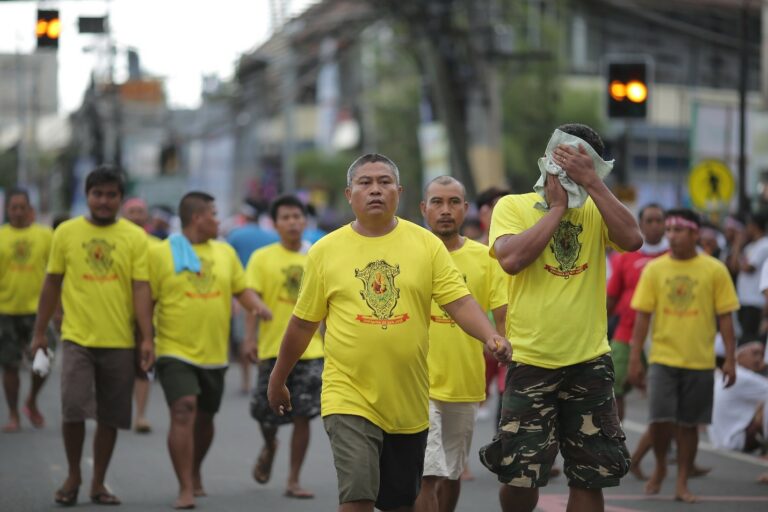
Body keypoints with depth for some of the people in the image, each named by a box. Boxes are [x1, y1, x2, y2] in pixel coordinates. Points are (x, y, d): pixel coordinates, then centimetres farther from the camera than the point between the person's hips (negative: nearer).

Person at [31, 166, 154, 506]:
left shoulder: (135, 237, 0)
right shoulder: (66, 233, 3)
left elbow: (141, 290, -3)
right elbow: (52, 285, 9)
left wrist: (147, 339, -10)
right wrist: (39, 332, 9)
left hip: (120, 342, 1)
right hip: (77, 338, -1)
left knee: (110, 417, 7)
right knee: (73, 408, -12)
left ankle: (98, 483, 21)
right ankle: (73, 476, 10)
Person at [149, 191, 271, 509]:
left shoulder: (225, 252, 10)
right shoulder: (160, 253, -5)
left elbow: (241, 288, 12)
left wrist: (257, 305, -10)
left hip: (214, 354, 5)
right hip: (175, 352, -5)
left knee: (204, 418, 17)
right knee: (183, 412, -19)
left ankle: (195, 473, 41)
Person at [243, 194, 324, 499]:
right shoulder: (262, 258, -1)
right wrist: (250, 338, -18)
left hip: (310, 349, 1)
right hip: (273, 348, -1)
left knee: (303, 416, -3)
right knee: (266, 413, 3)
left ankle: (293, 481, 6)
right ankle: (269, 447, 39)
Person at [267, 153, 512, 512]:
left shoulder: (427, 244, 0)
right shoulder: (325, 251, 0)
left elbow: (459, 302, -6)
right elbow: (303, 324, 8)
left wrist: (491, 337, -25)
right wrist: (277, 380, 15)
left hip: (409, 402, 2)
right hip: (350, 398, -2)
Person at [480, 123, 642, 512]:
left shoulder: (596, 210, 6)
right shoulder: (513, 206, -1)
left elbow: (632, 239, -13)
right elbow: (511, 259, -19)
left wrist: (591, 182, -14)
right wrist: (557, 207, -11)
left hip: (590, 363, 3)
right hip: (531, 363, -3)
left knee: (591, 478, 7)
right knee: (519, 478, -4)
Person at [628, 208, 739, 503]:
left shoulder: (715, 270, -2)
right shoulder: (654, 269, 0)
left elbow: (725, 317, 0)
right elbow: (642, 316, 1)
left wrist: (730, 360, -4)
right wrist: (634, 359, -2)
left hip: (699, 361, 0)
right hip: (663, 358, 0)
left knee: (689, 424, 5)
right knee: (660, 420, -10)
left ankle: (682, 484, 18)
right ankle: (660, 467, 18)